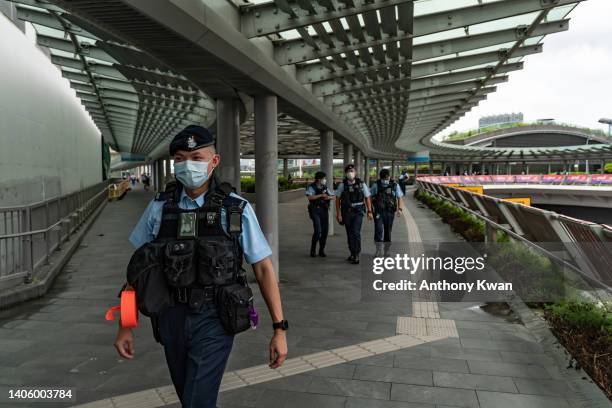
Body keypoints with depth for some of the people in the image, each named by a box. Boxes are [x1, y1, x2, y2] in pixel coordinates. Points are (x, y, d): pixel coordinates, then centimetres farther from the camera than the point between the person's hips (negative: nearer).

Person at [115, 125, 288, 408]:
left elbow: (263, 268, -7)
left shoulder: (237, 209, -9)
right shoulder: (159, 207, -2)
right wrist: (125, 326, 4)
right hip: (171, 318, 4)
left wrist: (279, 329, -9)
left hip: (213, 320, -3)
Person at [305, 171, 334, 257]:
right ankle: (313, 250, 3)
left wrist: (329, 197, -9)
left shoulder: (325, 188, 12)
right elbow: (310, 197, -20)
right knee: (318, 231, -14)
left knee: (325, 231, 1)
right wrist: (321, 195, -19)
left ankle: (321, 250, 14)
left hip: (324, 211, 5)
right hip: (315, 211, -5)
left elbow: (333, 196, 13)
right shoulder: (311, 187, -3)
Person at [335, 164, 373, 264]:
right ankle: (352, 254, 26)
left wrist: (369, 211, 2)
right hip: (347, 212, 2)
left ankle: (356, 255, -11)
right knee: (349, 234, 10)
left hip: (358, 212, -2)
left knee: (356, 232, -14)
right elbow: (337, 199, 1)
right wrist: (338, 214, -4)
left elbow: (367, 198, 5)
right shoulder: (342, 185, -2)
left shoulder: (361, 184, -1)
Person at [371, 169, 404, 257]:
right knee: (378, 230, -12)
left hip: (390, 212, 1)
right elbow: (371, 197, 6)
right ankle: (379, 250, -6)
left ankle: (386, 250, 23)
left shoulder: (395, 185, 0)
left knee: (388, 231, 8)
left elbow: (399, 198, 0)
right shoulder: (376, 185, -1)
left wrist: (400, 209, -14)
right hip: (378, 212, -1)